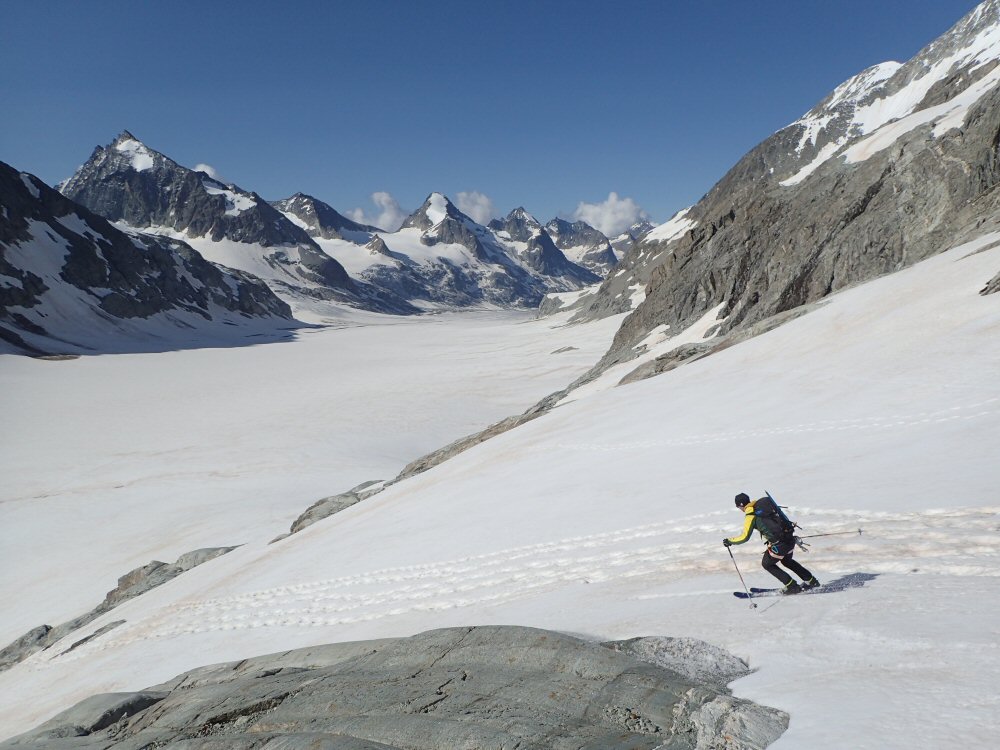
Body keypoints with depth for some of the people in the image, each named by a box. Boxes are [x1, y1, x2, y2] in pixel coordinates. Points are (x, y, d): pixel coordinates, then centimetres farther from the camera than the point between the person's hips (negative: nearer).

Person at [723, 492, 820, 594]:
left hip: (779, 544, -8)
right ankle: (811, 581, 38)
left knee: (766, 564, 17)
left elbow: (745, 537, -10)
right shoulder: (763, 503, 11)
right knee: (786, 561, 34)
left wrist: (729, 541, 4)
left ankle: (792, 586, 15)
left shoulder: (750, 515, -10)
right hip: (790, 537, 8)